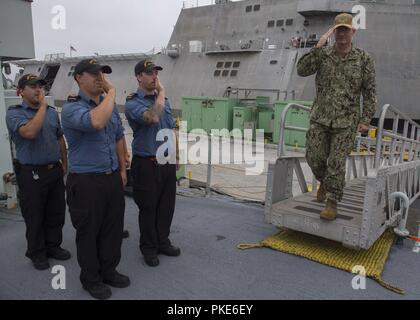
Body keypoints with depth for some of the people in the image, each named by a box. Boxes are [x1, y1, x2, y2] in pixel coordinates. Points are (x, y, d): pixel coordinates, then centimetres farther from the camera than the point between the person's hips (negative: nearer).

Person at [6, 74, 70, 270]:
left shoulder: (52, 112, 8)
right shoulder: (14, 113, -7)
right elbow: (29, 132, -27)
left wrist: (65, 164, 15)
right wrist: (42, 106, -18)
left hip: (55, 171, 5)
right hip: (31, 173, -5)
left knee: (56, 213, 13)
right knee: (34, 216, 8)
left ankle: (53, 246, 31)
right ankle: (37, 253, 25)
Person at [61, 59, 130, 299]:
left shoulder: (111, 105, 9)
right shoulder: (71, 108, -14)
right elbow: (96, 122, -36)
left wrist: (122, 169, 15)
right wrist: (111, 92, -23)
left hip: (113, 178, 7)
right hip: (86, 182, -6)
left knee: (114, 228, 15)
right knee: (89, 232, 8)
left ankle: (109, 270, 35)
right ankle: (91, 279, 28)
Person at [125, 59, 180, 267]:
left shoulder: (164, 100, 12)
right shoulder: (133, 103, -10)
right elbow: (152, 117, -31)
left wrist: (176, 156, 16)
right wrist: (161, 92, -17)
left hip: (167, 162, 6)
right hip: (147, 164, -6)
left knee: (167, 206, 14)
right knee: (148, 208, 6)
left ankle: (163, 242, 31)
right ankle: (149, 248, 23)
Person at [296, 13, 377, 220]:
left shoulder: (363, 59, -1)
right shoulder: (322, 54, 3)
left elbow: (369, 92, 1)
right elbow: (302, 71, -13)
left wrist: (365, 120, -6)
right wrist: (318, 46, -19)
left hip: (346, 122, -2)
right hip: (320, 118, 2)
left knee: (336, 163, -5)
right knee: (314, 158, 2)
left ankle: (332, 204, 9)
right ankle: (325, 182, 34)